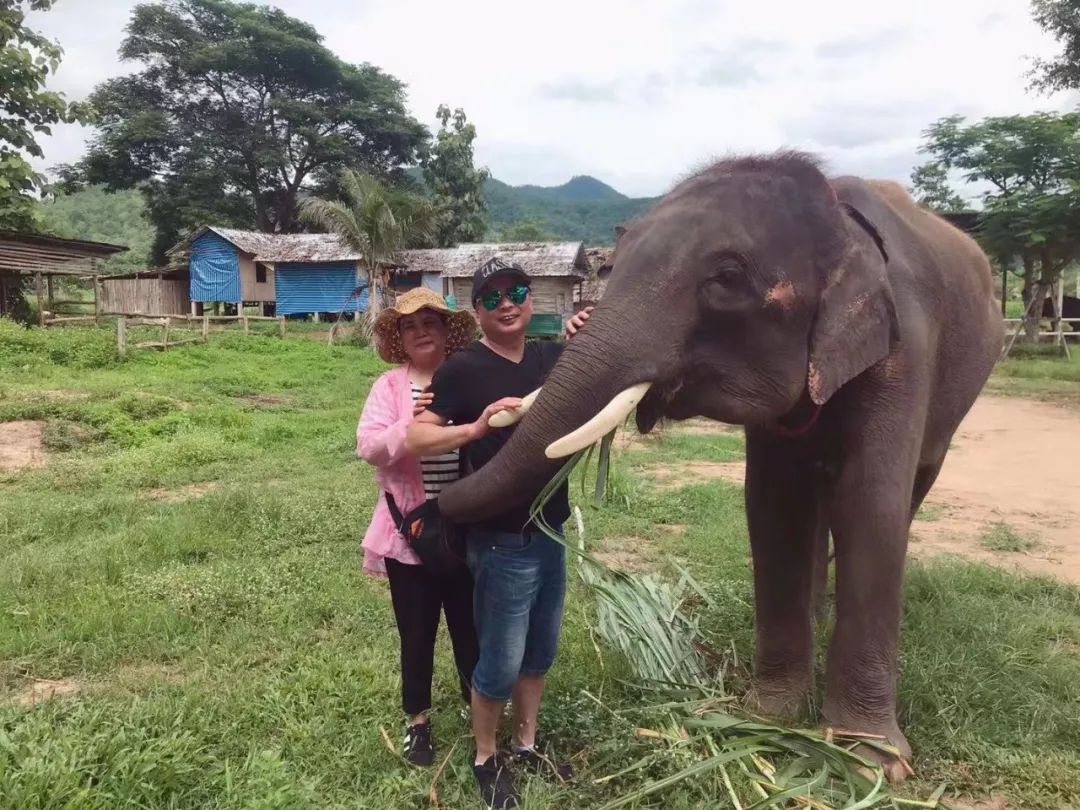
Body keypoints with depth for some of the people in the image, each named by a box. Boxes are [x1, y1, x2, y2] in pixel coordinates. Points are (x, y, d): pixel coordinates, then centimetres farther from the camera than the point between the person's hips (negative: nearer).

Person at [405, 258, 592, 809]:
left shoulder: (551, 357, 4)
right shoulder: (463, 369, -13)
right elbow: (414, 439, -18)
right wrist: (477, 427, -32)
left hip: (550, 533, 6)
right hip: (502, 542, -6)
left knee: (540, 651, 19)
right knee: (500, 663, 5)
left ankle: (525, 746, 39)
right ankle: (485, 760, 29)